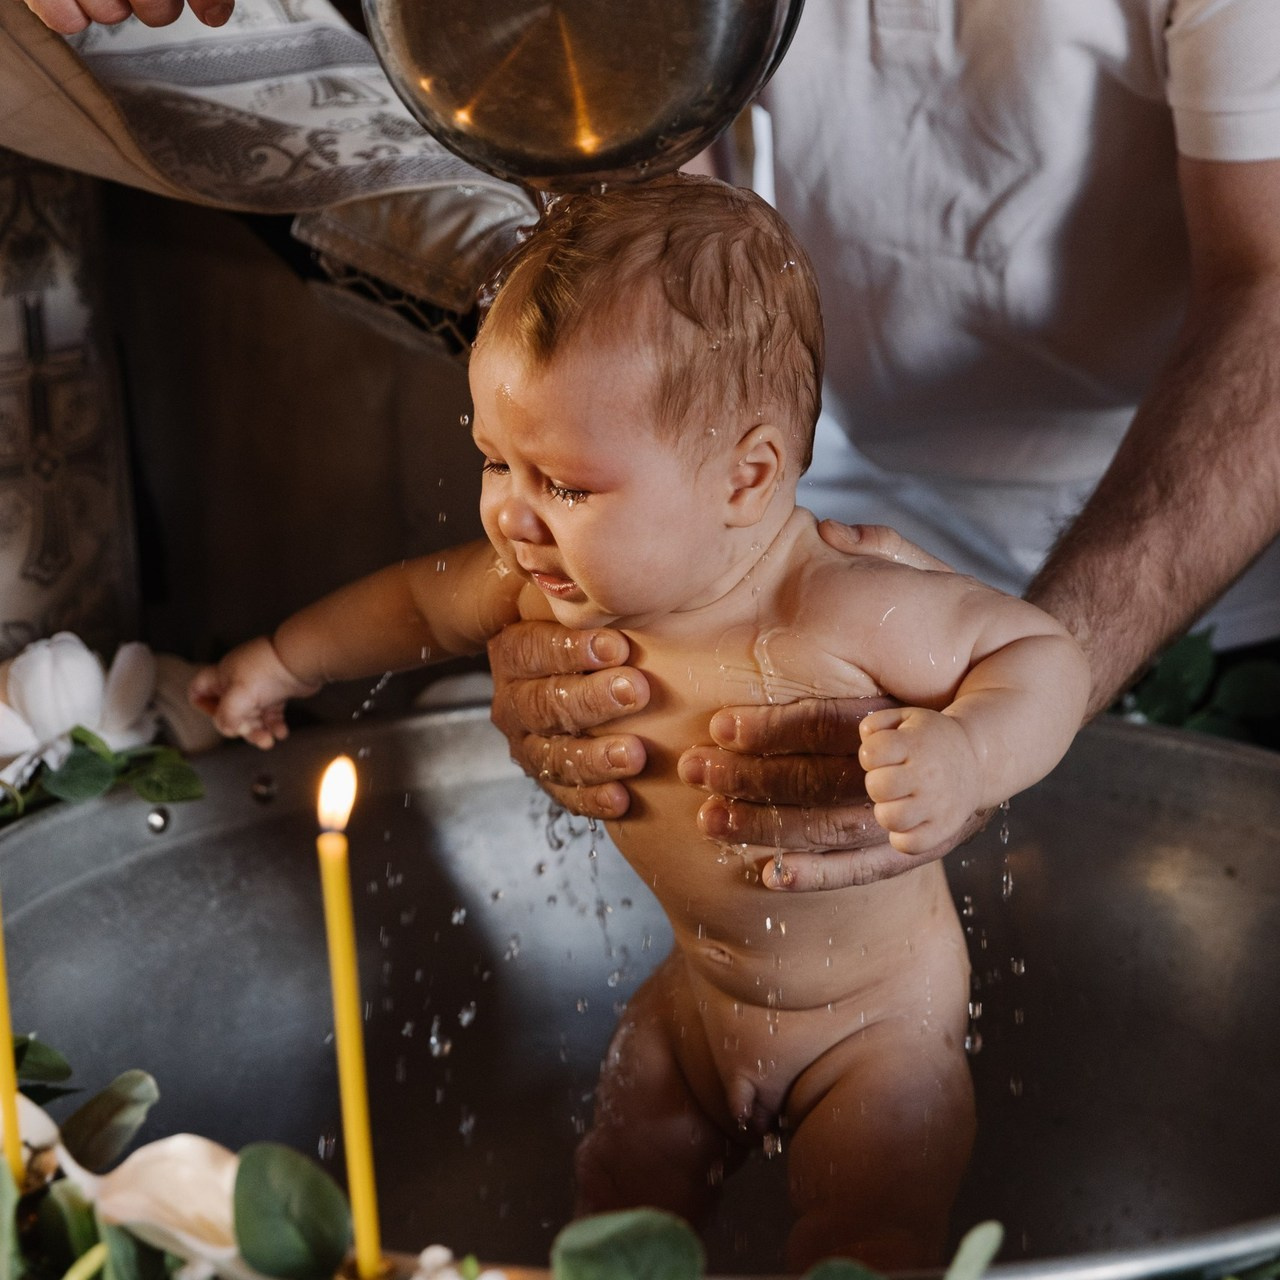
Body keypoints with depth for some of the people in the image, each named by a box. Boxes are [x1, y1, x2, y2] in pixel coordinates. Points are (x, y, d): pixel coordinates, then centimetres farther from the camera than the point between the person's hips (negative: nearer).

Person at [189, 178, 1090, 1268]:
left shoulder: (848, 616, -34)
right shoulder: (552, 580, -16)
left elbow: (1044, 653, -24)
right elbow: (425, 600, 5)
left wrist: (964, 755, -44)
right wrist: (282, 662, 15)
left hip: (875, 1017, -5)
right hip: (698, 994, 5)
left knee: (866, 1248, -8)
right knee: (616, 1211, 14)